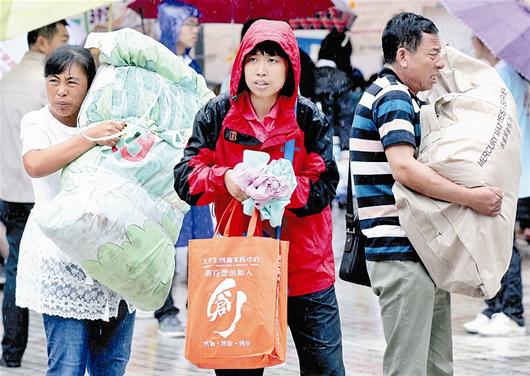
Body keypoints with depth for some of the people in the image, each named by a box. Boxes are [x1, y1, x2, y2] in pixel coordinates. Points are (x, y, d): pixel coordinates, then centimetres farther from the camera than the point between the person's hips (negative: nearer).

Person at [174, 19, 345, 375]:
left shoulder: (310, 118, -2)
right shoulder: (218, 114, 1)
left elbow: (324, 186, -8)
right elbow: (186, 177, -3)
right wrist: (224, 179, -24)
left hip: (304, 267, -1)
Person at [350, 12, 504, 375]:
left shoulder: (400, 96, 20)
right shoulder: (393, 96, -12)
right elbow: (404, 169, -24)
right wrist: (472, 198, -22)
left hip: (425, 254, 11)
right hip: (402, 254, -11)